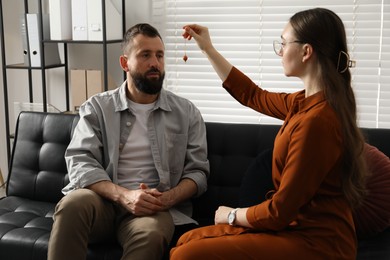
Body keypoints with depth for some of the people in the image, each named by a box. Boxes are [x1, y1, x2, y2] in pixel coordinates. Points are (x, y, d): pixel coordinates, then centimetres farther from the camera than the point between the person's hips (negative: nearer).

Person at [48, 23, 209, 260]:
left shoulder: (186, 112, 9)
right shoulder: (97, 107, 8)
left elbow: (198, 171, 7)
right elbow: (80, 162, -4)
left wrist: (168, 199, -15)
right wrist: (123, 195, -21)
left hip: (155, 206, 0)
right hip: (104, 199, 1)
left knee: (152, 235, -36)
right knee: (73, 203, -34)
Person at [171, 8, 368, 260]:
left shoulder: (315, 120, -25)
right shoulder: (307, 102, 6)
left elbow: (280, 210, -21)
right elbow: (253, 96, 23)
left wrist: (232, 215, -2)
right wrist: (208, 49, 24)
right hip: (296, 225, 9)